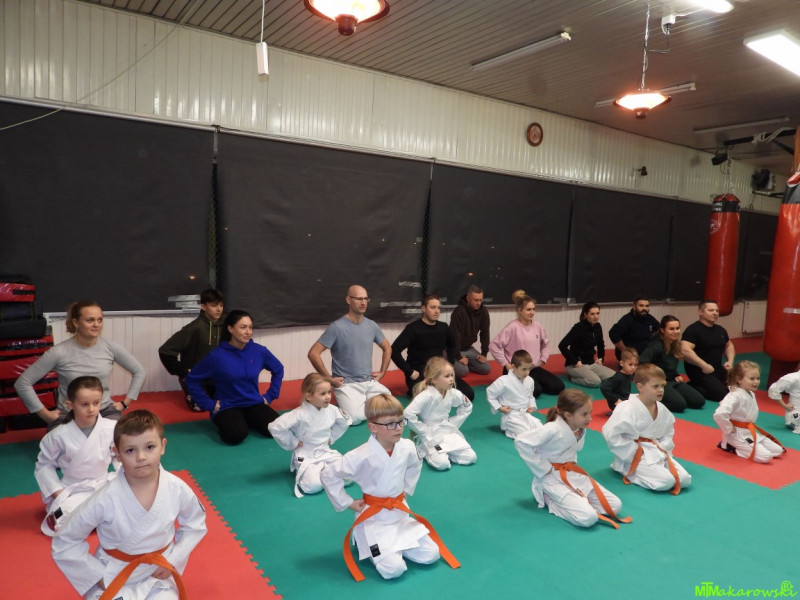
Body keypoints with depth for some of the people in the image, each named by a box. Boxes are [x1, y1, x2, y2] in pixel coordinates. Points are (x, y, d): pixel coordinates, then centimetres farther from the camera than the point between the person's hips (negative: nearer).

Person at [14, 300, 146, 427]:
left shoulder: (111, 348, -2)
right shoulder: (59, 352, -10)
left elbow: (139, 372, 10)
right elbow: (22, 383, -5)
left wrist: (125, 404, 6)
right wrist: (46, 414, -3)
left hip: (106, 411, 1)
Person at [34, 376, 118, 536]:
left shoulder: (111, 428, -15)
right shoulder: (59, 435, -15)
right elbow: (44, 465, -2)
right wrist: (58, 493, -8)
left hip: (104, 485, 2)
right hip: (73, 491, -2)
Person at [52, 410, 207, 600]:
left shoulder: (177, 489, -17)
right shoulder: (106, 499, -23)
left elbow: (196, 524, 3)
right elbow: (64, 544, -10)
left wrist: (174, 560, -5)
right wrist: (99, 576, -9)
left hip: (158, 576, 2)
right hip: (113, 579, -1)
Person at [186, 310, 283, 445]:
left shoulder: (259, 351, -5)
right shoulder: (217, 355, -14)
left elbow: (278, 370, 12)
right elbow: (192, 380, -7)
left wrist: (269, 397, 6)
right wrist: (210, 404, -8)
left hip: (255, 404, 3)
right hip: (227, 407, -3)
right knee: (236, 434, -32)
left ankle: (248, 421, 10)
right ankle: (225, 423, 4)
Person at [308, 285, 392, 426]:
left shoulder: (372, 326, 5)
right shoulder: (337, 327, -12)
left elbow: (387, 348, 21)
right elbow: (313, 353, -14)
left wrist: (382, 373, 11)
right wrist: (329, 379, -12)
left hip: (370, 382, 5)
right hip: (346, 384, -5)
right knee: (355, 418, -27)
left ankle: (363, 403, 15)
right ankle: (346, 403, 8)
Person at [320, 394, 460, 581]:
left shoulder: (407, 448, -10)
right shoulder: (362, 456, -27)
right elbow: (328, 475, -19)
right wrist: (348, 503, -13)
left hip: (401, 514, 5)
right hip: (374, 519, -5)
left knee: (431, 555, 1)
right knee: (394, 569, -16)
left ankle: (394, 545, 22)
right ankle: (365, 544, 12)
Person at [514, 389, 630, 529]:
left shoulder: (581, 429, -1)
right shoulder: (553, 430, -26)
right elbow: (521, 442, -31)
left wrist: (572, 465, 4)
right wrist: (543, 468, -21)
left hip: (573, 474, 8)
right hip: (553, 479, -8)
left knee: (615, 505, -1)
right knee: (588, 518, -24)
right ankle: (551, 500, -1)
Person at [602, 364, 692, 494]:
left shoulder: (662, 409, 3)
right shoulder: (627, 409, -21)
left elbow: (669, 431, 21)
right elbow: (610, 433, -23)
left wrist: (663, 448, 2)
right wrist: (634, 451, -17)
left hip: (658, 453, 8)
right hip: (635, 457, -8)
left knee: (685, 480, -7)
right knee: (667, 481, -24)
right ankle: (630, 472, -2)